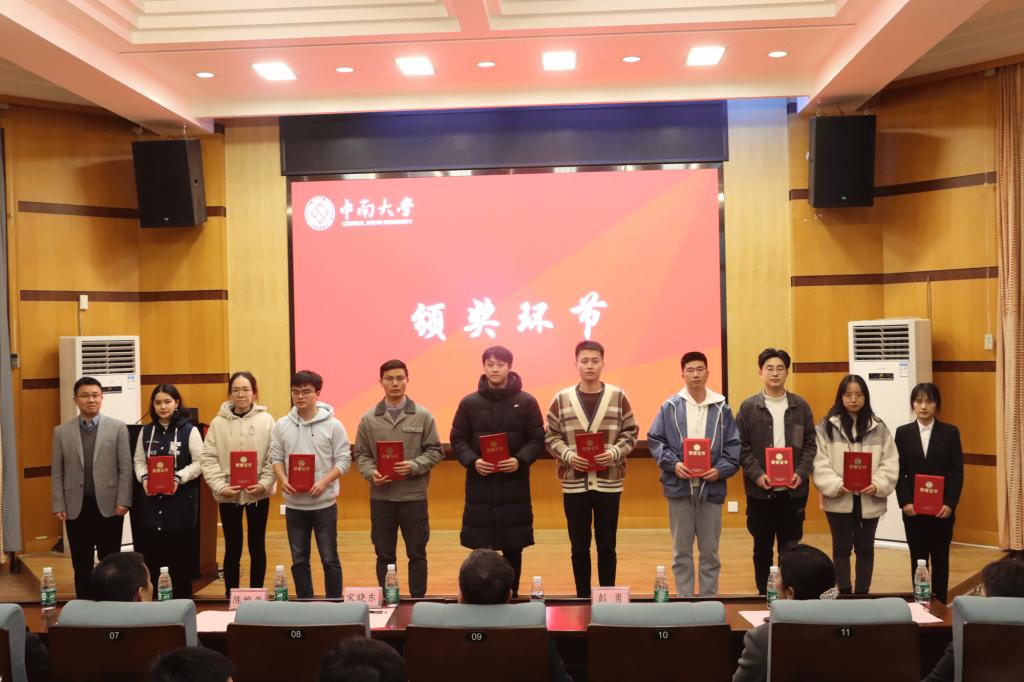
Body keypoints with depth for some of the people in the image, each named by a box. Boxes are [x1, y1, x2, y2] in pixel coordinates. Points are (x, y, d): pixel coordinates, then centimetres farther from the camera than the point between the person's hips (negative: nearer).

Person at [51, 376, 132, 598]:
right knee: (81, 565, 8)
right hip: (76, 508, 1)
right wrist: (59, 506, 0)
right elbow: (57, 473, 5)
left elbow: (125, 468, -2)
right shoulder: (61, 432, 5)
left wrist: (123, 501, -7)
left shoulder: (118, 428, 1)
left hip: (108, 506, -1)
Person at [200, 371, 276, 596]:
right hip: (228, 495, 0)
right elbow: (209, 458, -3)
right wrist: (220, 486, -14)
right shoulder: (218, 422, -1)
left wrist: (265, 483, -15)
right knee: (232, 548, 8)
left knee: (257, 547, 11)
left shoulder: (266, 420, -3)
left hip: (258, 493, 0)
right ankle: (230, 597, 19)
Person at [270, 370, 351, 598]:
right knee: (299, 560, 12)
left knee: (329, 558, 4)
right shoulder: (282, 425, 4)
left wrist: (324, 482, -19)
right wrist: (283, 480, -11)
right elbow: (276, 457, 7)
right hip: (294, 503, 3)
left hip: (324, 503, -3)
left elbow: (344, 460, -6)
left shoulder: (333, 425, -6)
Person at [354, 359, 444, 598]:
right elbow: (361, 453, 6)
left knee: (417, 553, 8)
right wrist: (371, 473, -12)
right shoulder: (369, 418, 3)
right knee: (384, 554, 11)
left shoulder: (423, 416, -1)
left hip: (414, 496, -1)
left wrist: (414, 466, -16)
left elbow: (435, 451, 0)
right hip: (380, 497, 1)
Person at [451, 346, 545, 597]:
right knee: (479, 549, 3)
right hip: (479, 485, 0)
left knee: (513, 548, 7)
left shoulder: (526, 402, 2)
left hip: (514, 485, 0)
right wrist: (472, 461, -13)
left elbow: (537, 440, 2)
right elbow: (457, 440, 5)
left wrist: (520, 460, -16)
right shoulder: (469, 403, 4)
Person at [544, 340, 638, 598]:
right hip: (574, 483, 0)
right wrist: (568, 455, -14)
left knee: (607, 546, 9)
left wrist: (614, 453, -14)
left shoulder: (618, 397, 0)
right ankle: (583, 598, 22)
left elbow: (630, 434, 3)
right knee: (579, 547, 9)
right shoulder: (561, 398, 0)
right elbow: (551, 436, 3)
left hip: (609, 482, 0)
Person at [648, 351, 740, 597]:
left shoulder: (722, 407, 3)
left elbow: (733, 445, 2)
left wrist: (721, 470, -13)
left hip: (711, 487, 0)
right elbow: (654, 440, 1)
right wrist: (673, 464, -13)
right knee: (682, 550, 9)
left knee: (710, 551, 9)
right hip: (679, 486, 0)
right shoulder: (670, 406, 1)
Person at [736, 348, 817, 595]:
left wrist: (801, 473, -8)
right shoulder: (748, 407, 1)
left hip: (793, 490, 1)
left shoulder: (800, 406, 6)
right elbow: (741, 447, -2)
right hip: (760, 490, -1)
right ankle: (764, 595, 19)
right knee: (763, 547, 8)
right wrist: (756, 475, -14)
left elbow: (810, 444, 5)